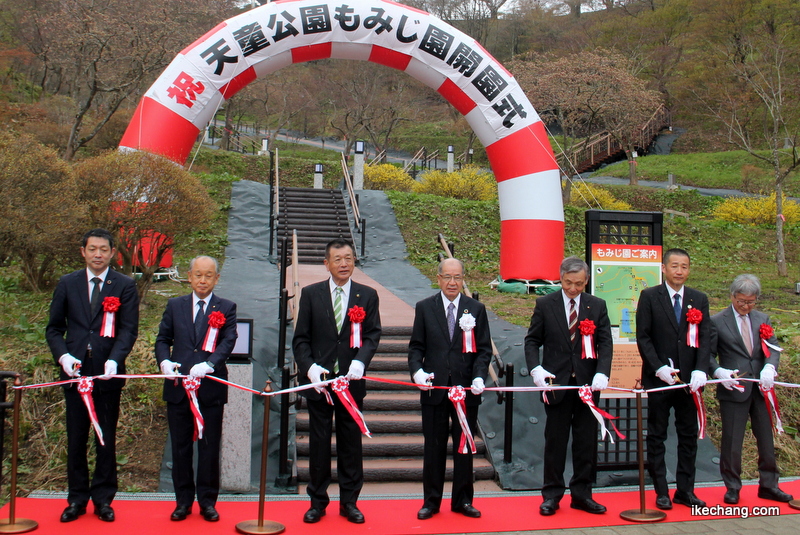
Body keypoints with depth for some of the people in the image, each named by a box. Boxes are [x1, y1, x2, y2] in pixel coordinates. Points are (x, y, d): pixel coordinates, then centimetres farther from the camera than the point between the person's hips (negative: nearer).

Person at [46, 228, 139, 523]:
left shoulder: (125, 286, 2)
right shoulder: (67, 284, 8)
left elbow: (129, 329, -5)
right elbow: (54, 327, 9)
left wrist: (114, 360, -21)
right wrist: (63, 356, -9)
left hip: (108, 373, -2)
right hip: (75, 371, 2)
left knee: (106, 439, 6)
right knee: (76, 438, 9)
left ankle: (103, 499, 17)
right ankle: (77, 498, 20)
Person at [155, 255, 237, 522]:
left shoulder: (227, 308, 4)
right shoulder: (174, 306, 11)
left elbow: (228, 342, -9)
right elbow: (162, 339, 10)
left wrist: (209, 364, -26)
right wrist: (164, 361, -12)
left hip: (211, 388, -2)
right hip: (178, 387, 2)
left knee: (209, 448, 5)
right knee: (180, 447, 9)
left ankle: (208, 501, 17)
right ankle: (183, 501, 20)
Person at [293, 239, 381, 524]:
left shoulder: (368, 296, 5)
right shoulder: (311, 294, 4)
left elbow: (372, 335, -2)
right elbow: (300, 338, 3)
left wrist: (360, 361, -21)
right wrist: (309, 367, -13)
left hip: (351, 380, 0)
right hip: (319, 380, 0)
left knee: (351, 442, 7)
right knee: (318, 442, 7)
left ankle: (349, 502, 20)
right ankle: (317, 501, 20)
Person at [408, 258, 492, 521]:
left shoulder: (476, 309, 5)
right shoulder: (424, 308, 5)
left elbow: (484, 349, 3)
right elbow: (416, 346, 4)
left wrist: (479, 376, -13)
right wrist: (417, 370, -14)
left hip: (467, 390, 1)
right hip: (434, 388, 0)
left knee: (464, 447, 9)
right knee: (433, 447, 7)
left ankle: (463, 500, 22)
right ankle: (431, 501, 19)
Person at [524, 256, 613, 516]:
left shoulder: (597, 306, 6)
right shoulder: (545, 304, 1)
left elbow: (605, 343, 1)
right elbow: (532, 340, 3)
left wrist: (602, 373, -16)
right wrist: (535, 368, -14)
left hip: (588, 384, 2)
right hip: (557, 383, -2)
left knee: (587, 441, 7)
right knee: (555, 441, 5)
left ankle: (581, 494, 18)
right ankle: (552, 495, 15)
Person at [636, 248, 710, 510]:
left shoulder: (699, 299, 8)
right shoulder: (649, 297, -1)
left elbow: (705, 339, 2)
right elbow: (643, 337, -5)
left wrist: (700, 371, -12)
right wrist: (659, 368, -16)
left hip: (689, 380, 3)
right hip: (659, 379, -3)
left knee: (689, 436, 8)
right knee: (656, 437, 4)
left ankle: (685, 490, 18)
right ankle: (661, 492, 13)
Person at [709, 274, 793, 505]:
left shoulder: (762, 319, 11)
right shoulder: (717, 321, -2)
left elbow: (773, 347, 2)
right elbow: (708, 354, -2)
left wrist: (769, 367, -18)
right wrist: (719, 372, -21)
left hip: (761, 388, 4)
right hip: (734, 389, -4)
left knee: (766, 438, 11)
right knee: (732, 441, 2)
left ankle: (768, 485, 24)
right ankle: (732, 487, 15)